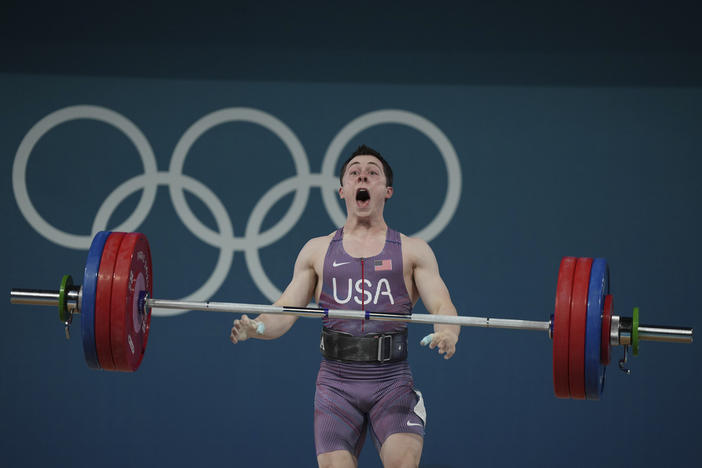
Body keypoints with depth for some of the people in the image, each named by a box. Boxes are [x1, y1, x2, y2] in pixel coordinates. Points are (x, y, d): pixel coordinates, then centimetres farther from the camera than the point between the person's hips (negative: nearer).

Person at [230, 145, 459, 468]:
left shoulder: (413, 251, 13)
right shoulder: (317, 251, 17)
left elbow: (441, 305, 1)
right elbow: (286, 309, 10)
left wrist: (447, 333, -23)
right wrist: (255, 328, -13)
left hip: (392, 381, -1)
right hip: (336, 381, 1)